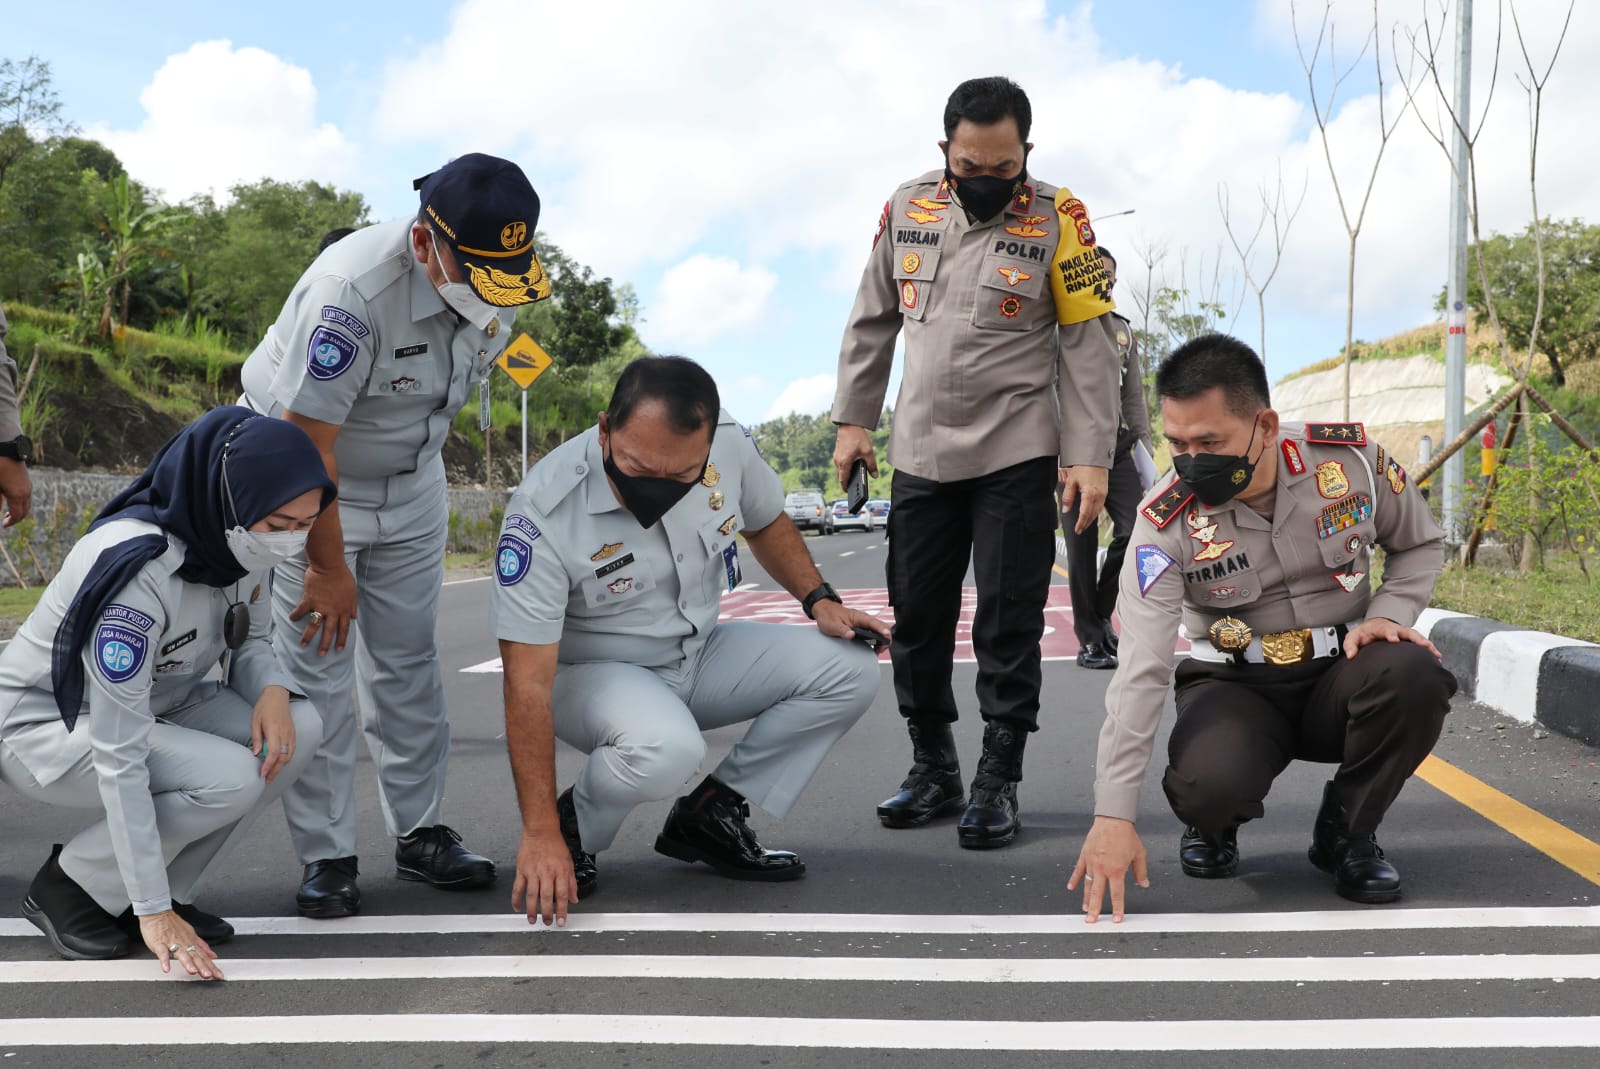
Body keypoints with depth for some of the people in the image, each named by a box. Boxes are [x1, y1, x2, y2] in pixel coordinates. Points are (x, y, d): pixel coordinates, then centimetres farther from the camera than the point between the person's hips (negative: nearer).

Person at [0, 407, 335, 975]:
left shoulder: (242, 541, -12)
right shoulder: (137, 570, -34)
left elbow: (249, 642, 6)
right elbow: (119, 756, -33)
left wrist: (273, 690, -20)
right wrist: (153, 913, -31)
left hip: (154, 706, 7)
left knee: (300, 729, -16)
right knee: (232, 778, -28)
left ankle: (169, 887, -1)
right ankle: (70, 887, -5)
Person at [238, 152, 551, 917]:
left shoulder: (496, 279, -12)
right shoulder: (352, 290, -34)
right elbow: (308, 443, -28)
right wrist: (329, 569, -20)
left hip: (412, 480, 6)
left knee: (408, 662, 7)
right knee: (316, 667, -6)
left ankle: (420, 833, 17)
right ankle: (325, 857, 3)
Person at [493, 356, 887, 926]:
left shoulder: (730, 445, -16)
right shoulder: (544, 514, -30)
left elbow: (766, 522, 10)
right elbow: (527, 684, -29)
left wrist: (820, 600, -6)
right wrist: (541, 834, -31)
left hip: (698, 655, 6)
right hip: (593, 671, -5)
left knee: (849, 670, -12)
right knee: (665, 749, -37)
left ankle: (707, 815, -1)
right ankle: (573, 826, -4)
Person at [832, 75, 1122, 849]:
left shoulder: (1056, 219, -6)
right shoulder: (906, 210, 4)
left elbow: (1090, 344, -5)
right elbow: (871, 324, 12)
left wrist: (1090, 456, -10)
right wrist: (853, 420, 9)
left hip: (1017, 457, -4)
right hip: (920, 457, 4)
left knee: (1008, 626, 0)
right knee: (917, 618, 8)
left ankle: (998, 783, 11)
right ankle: (933, 770, 22)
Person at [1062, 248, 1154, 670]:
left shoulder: (1123, 330, 17)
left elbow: (1134, 398, 18)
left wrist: (1147, 452, 10)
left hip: (1117, 445, 5)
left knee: (1136, 529, -7)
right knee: (1082, 544, -2)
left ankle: (1101, 613, 14)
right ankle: (1090, 639, 5)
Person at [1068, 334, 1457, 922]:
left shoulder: (1352, 458, -12)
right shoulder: (1165, 522, -18)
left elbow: (1420, 544, 9)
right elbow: (1140, 672, -24)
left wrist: (1389, 614, -12)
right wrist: (1113, 815, -29)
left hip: (1339, 675, 2)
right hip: (1234, 689, -2)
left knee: (1414, 674, -31)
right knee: (1206, 785, -34)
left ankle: (1347, 830, -3)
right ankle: (1214, 826, 8)